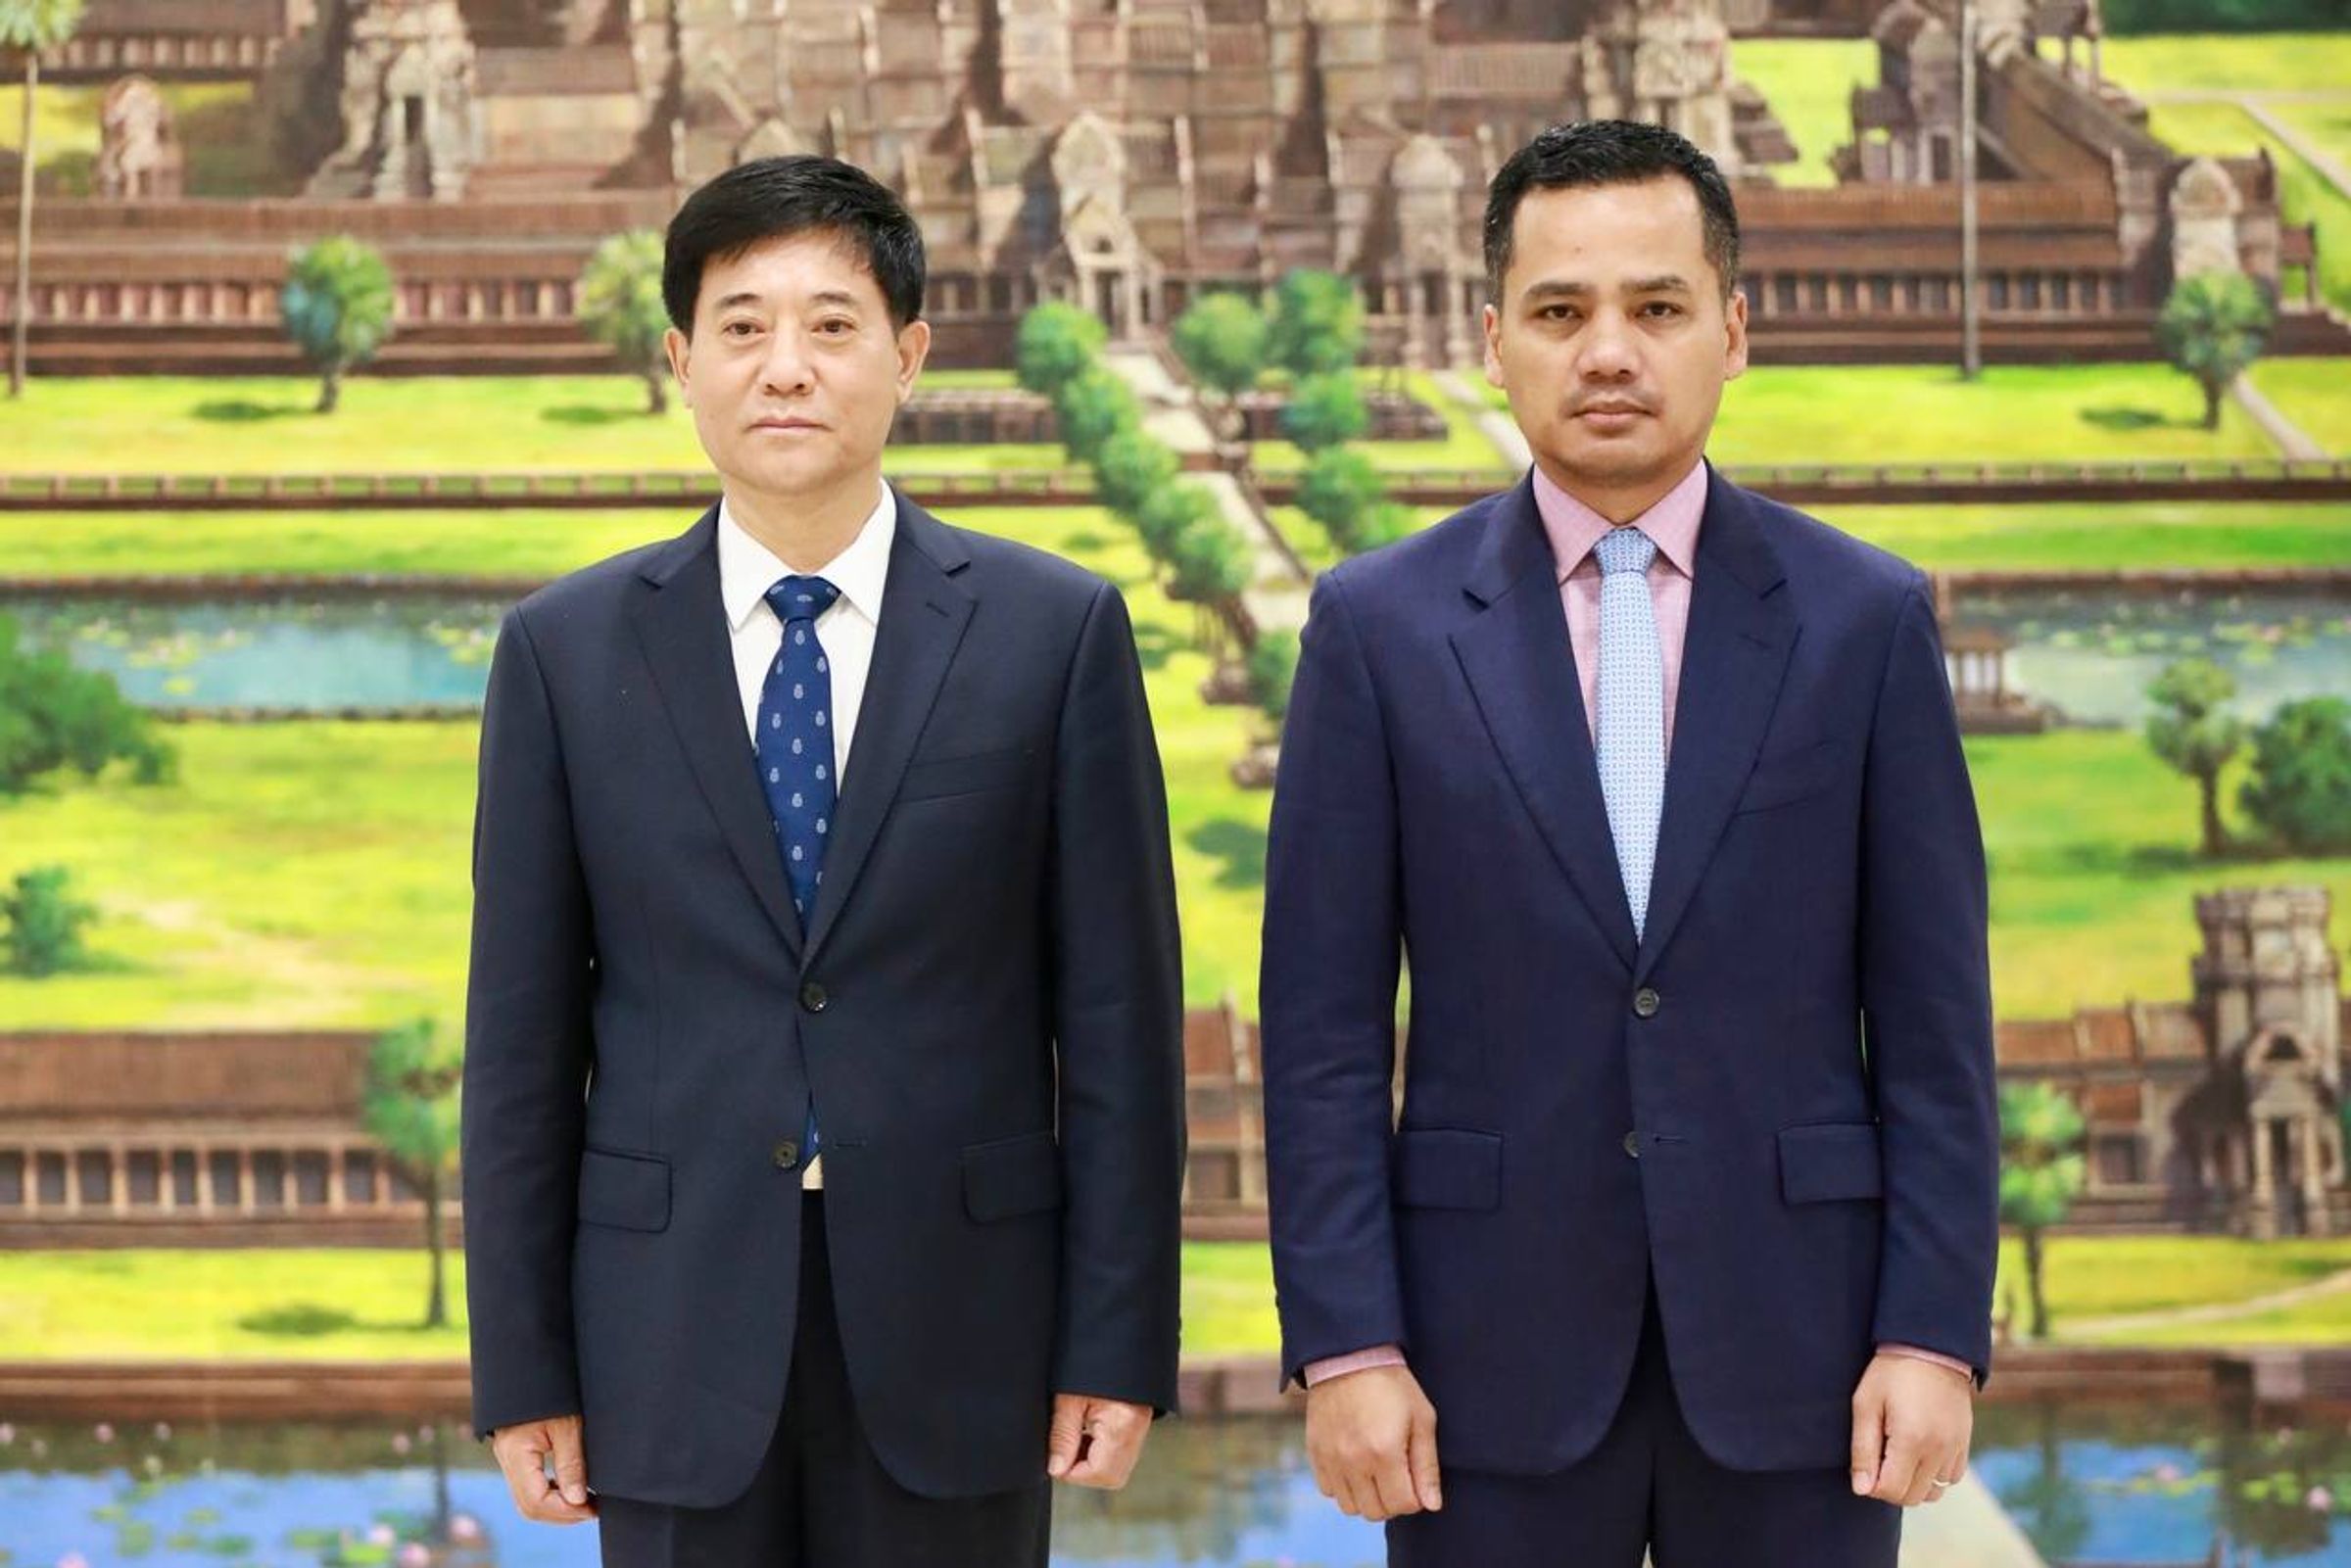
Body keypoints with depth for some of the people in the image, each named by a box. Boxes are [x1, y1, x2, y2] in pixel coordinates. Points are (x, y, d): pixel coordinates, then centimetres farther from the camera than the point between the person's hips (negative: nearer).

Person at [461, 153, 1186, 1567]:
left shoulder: (1054, 630, 0)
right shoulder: (567, 650, 3)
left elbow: (1119, 1011, 0)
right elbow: (523, 1034, 3)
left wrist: (1120, 1344, -3)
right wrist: (522, 1370, 1)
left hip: (952, 1338, -1)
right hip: (676, 1340, 1)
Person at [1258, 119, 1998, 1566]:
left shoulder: (1868, 618, 2)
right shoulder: (1381, 624, 0)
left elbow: (1933, 1018, 1)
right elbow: (1324, 1026, -1)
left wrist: (1937, 1334, -4)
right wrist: (1345, 1343, -6)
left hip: (1789, 1338, 0)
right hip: (1494, 1350, 0)